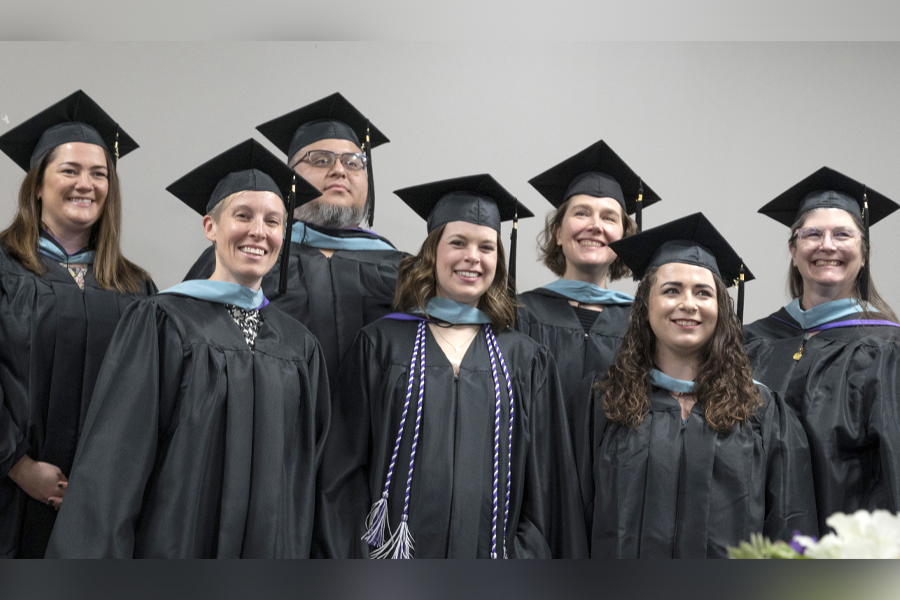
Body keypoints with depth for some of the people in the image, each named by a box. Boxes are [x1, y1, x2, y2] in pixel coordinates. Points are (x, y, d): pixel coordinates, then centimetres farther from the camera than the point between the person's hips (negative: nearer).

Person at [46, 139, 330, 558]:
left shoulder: (299, 346, 7)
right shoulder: (162, 323, -5)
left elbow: (304, 471, 10)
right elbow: (113, 462, -10)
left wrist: (297, 554, 5)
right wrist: (93, 555, -16)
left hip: (272, 553, 4)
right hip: (171, 549, -4)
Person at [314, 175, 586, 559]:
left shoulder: (526, 360, 9)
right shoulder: (380, 344, 4)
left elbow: (545, 484, 9)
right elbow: (345, 470, 1)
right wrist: (348, 574, -6)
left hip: (492, 555, 2)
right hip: (396, 554, -1)